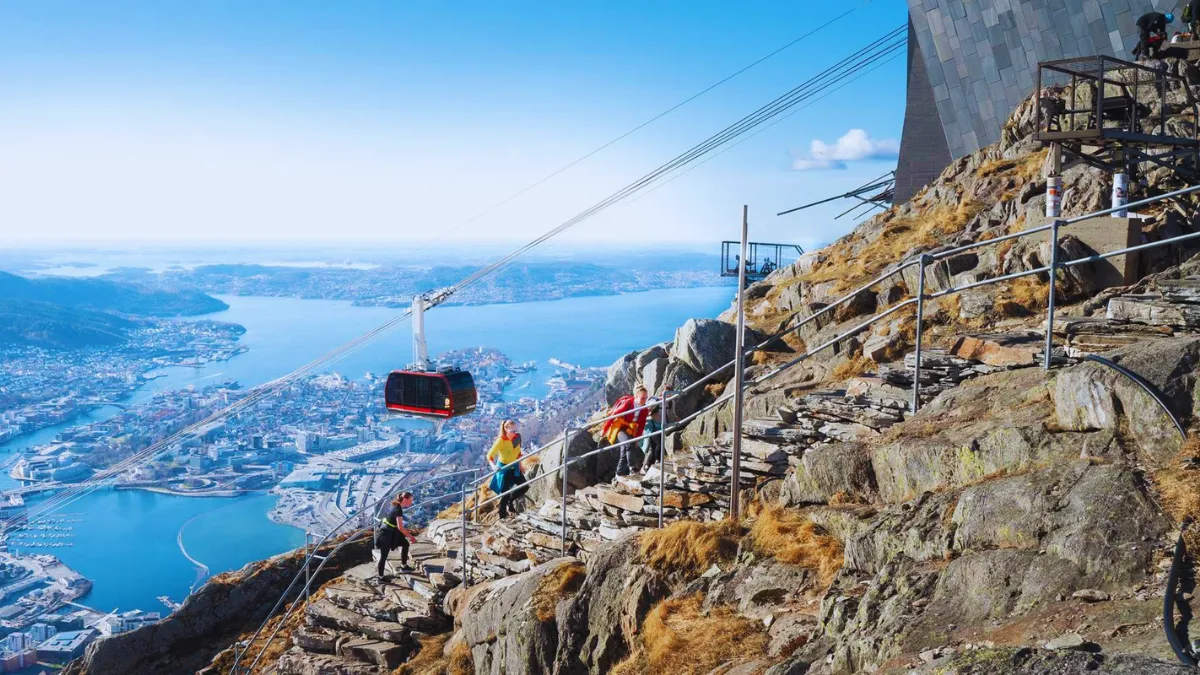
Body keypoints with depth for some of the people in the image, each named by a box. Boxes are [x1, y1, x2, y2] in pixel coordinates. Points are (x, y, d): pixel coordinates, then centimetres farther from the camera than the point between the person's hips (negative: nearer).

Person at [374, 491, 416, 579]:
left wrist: (405, 531, 15)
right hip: (385, 534, -9)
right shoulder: (398, 510, -25)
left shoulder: (397, 507, 3)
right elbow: (400, 528, -26)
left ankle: (403, 566, 21)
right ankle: (381, 577, 18)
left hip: (390, 532, 9)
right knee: (384, 556, 4)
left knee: (405, 544, 12)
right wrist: (410, 537, -19)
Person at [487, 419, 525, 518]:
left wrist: (520, 465, 13)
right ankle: (502, 514, 12)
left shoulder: (517, 437, -6)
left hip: (514, 467, 6)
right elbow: (490, 456, -24)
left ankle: (510, 500, 28)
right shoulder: (500, 440, -23)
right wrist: (493, 466, -40)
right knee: (505, 492, -2)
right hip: (503, 468, -6)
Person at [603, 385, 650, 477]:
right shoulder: (627, 403, -22)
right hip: (619, 428, -6)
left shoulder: (644, 410, -5)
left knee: (624, 454, 7)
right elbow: (613, 415, -16)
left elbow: (641, 425, 6)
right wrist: (604, 429, -13)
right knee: (629, 444, -30)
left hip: (630, 431, 6)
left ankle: (619, 474, 17)